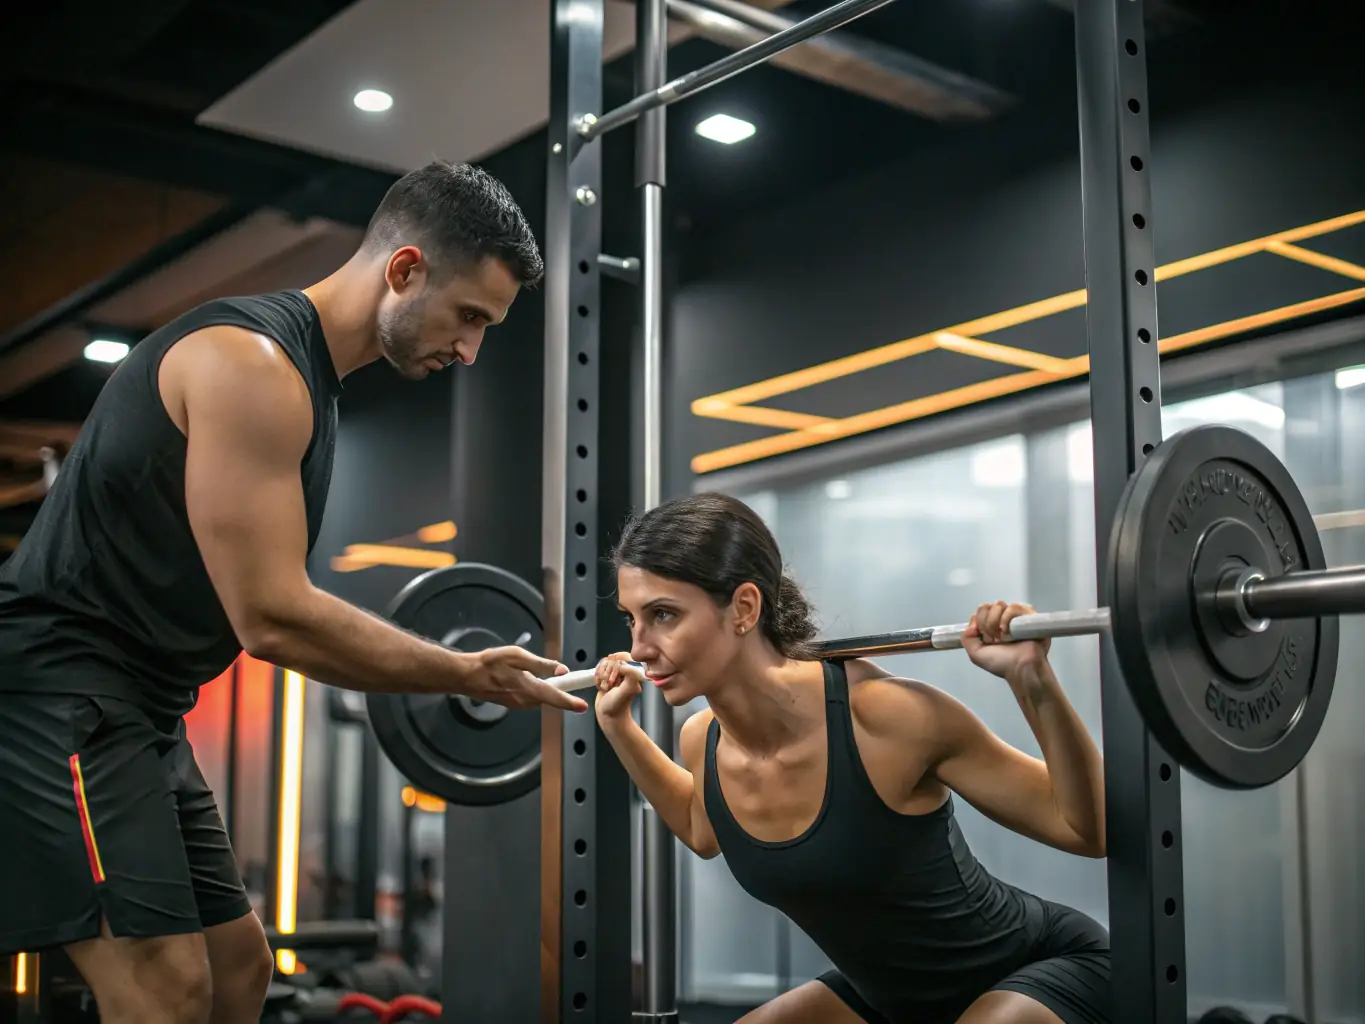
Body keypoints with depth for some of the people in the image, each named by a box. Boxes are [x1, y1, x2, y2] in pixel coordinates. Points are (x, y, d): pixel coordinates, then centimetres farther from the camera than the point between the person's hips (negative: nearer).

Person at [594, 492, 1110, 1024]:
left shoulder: (886, 716, -31)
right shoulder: (703, 741, -11)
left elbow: (1088, 830, -21)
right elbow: (704, 830, 17)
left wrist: (1032, 681, -36)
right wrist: (618, 724, 7)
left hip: (1045, 969, -6)